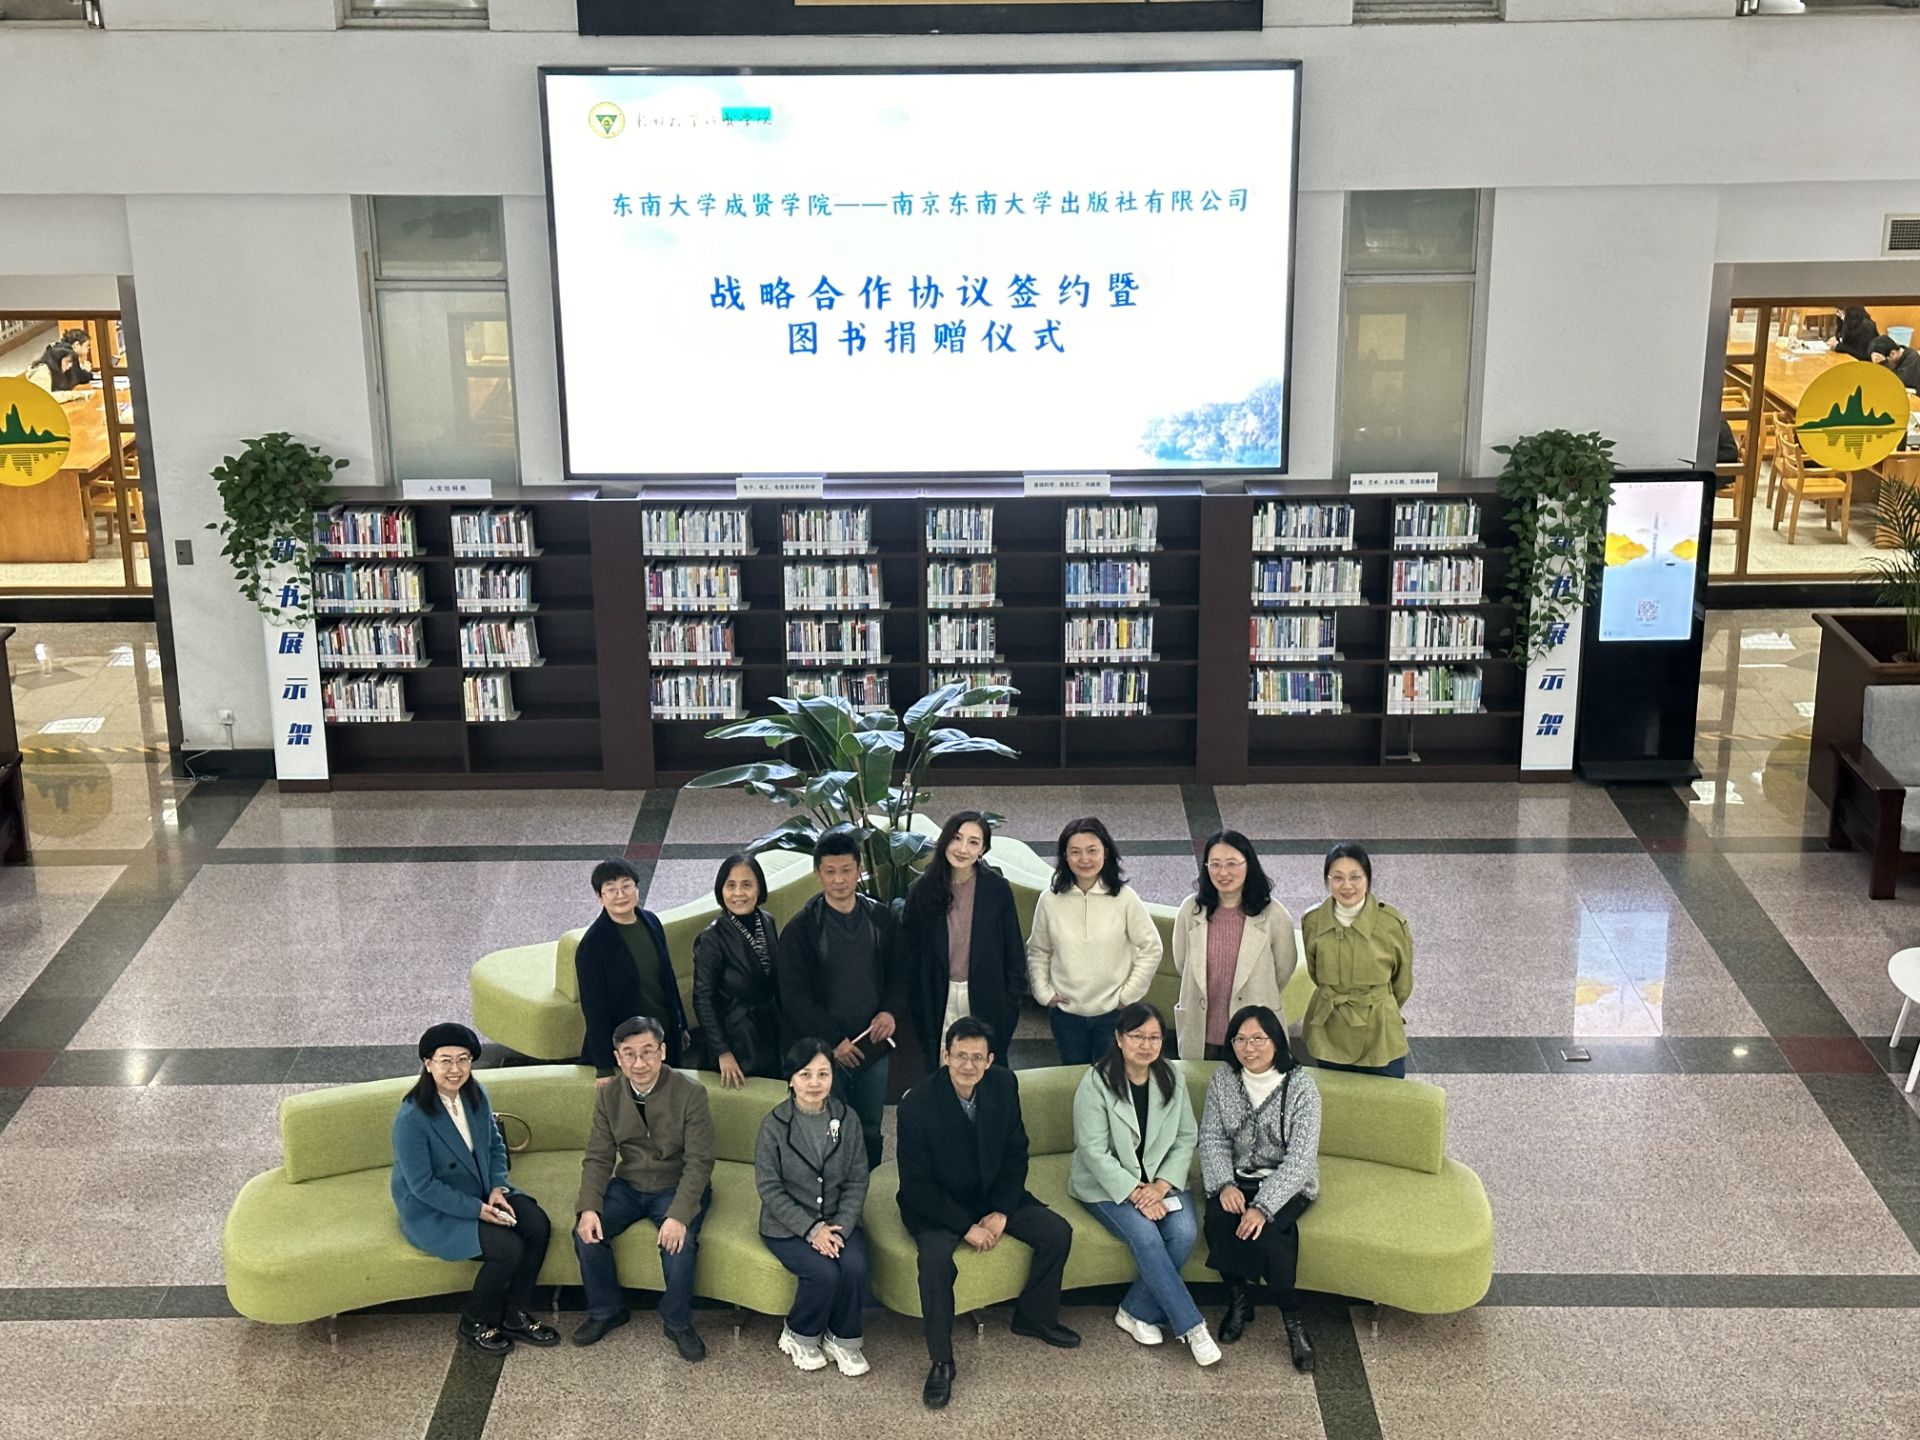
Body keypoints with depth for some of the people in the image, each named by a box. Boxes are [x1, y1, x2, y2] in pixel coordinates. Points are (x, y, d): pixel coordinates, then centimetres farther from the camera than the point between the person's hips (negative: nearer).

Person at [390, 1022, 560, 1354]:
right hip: (431, 1212, -7)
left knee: (537, 1224, -14)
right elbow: (423, 1185, -22)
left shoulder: (475, 1095, -4)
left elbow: (495, 1146, 10)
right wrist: (477, 1210, -23)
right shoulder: (412, 1118, -24)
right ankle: (476, 1322, 4)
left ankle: (516, 1316, 4)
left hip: (480, 1194, 7)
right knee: (508, 1247, -22)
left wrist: (496, 1187, -8)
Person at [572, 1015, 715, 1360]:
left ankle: (677, 1322, -4)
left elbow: (699, 1162, -19)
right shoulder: (608, 1095, -4)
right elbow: (598, 1157, -2)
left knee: (678, 1242, -30)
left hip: (677, 1187, -4)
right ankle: (606, 1311, 6)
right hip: (629, 1185, 4)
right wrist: (589, 1208, -19)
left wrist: (679, 1216, -31)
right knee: (586, 1233, -18)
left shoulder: (690, 1094, -18)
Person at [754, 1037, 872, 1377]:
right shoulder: (774, 1125, -11)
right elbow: (769, 1188, -10)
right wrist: (811, 1229, -18)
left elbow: (856, 1182, 1)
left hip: (836, 1220, 3)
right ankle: (799, 1336, 2)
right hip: (786, 1225, -3)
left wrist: (840, 1227, -14)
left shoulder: (847, 1119, -2)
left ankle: (843, 1339, 1)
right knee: (824, 1272, -27)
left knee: (856, 1266, -25)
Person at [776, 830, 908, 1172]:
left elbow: (899, 974, 11)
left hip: (873, 1045, 3)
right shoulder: (802, 928, -8)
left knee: (870, 1133, 12)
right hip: (826, 1052, -3)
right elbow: (795, 999, -8)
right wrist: (833, 1040, -14)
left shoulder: (880, 918, 3)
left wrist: (892, 1011, -8)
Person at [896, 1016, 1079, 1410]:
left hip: (994, 1194, 5)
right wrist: (966, 1226, -22)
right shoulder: (916, 1105, -24)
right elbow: (917, 1185, -19)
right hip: (935, 1204, -5)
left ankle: (1034, 1317, 17)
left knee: (1057, 1233, -9)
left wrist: (1002, 1212, -11)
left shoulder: (1004, 1086, -10)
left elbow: (1016, 1154, 0)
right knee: (936, 1260, -32)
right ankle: (941, 1363, -15)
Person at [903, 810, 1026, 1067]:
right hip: (939, 1003, 1)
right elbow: (912, 957, 4)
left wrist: (1010, 1006, -2)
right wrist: (918, 1011, 2)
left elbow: (1014, 955, 1)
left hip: (987, 1002, -1)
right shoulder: (922, 891, -2)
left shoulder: (998, 890, -4)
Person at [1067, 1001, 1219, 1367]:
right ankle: (1191, 1327, -19)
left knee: (1184, 1230, -24)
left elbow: (1186, 1137, 2)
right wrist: (1134, 1193, -21)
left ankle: (1136, 1312, -9)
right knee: (1146, 1236, -29)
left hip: (1159, 1179, 4)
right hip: (1108, 1184, -4)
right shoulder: (1096, 1083, -13)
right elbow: (1094, 1151, -15)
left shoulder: (1171, 1079, 2)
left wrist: (1161, 1185, -13)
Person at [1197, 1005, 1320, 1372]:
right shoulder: (1222, 1080, -1)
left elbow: (1301, 1157, -18)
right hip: (1235, 1178, 3)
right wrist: (1225, 1185, -20)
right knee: (1218, 1220, -29)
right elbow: (1212, 1139, 0)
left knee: (1258, 1230, -32)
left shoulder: (1301, 1086, -13)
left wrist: (1263, 1206, -28)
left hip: (1286, 1184, -3)